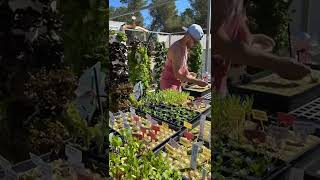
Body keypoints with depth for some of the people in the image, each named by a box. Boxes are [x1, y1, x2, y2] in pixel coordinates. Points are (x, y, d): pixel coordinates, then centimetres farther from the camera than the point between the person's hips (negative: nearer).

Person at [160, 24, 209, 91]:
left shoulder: (184, 47, 7)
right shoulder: (176, 48, -23)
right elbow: (177, 74, -27)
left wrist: (188, 73, 5)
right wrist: (196, 81, -25)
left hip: (177, 84, 9)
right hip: (169, 84, -9)